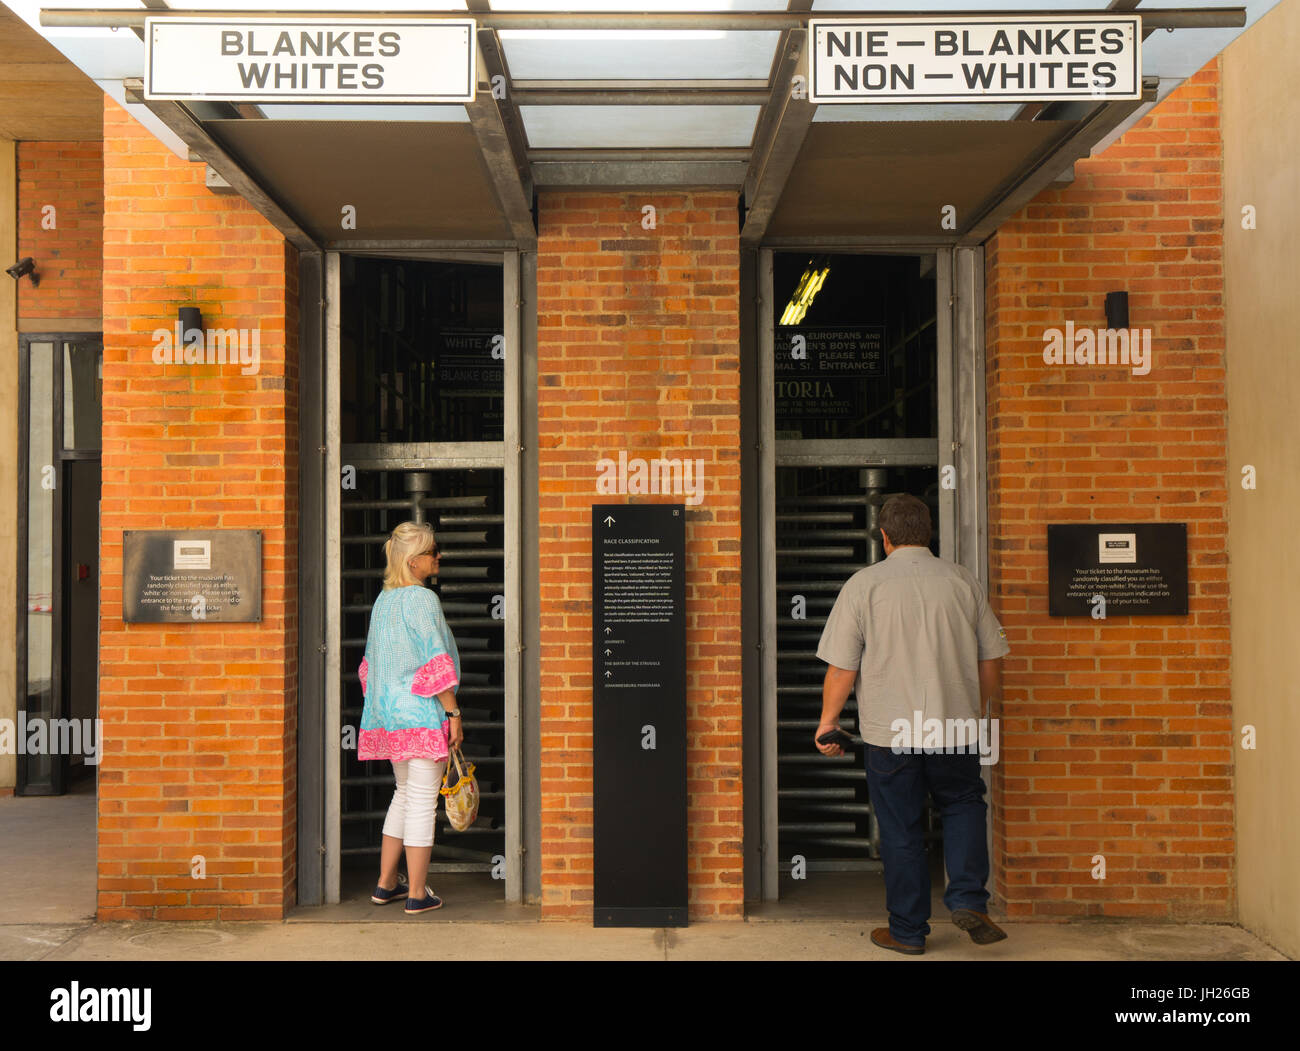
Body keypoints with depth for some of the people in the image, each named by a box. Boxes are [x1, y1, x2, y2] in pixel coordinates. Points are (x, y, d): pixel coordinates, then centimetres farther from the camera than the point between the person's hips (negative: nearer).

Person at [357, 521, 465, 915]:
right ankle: (417, 894, 5)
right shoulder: (423, 600, -14)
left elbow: (372, 663, 18)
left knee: (405, 794, 19)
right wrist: (453, 712, -13)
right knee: (422, 801, -1)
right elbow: (436, 663, -18)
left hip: (389, 712, 9)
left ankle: (386, 884, 24)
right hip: (422, 711, -9)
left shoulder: (383, 600, 12)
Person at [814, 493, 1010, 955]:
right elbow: (991, 663, 7)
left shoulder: (863, 584, -7)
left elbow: (841, 669, -9)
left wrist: (827, 722, 5)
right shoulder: (963, 580, 1)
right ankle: (968, 899, 10)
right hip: (955, 726, 2)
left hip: (889, 733, -2)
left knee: (900, 831, 10)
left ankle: (908, 930, 20)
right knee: (963, 805, 24)